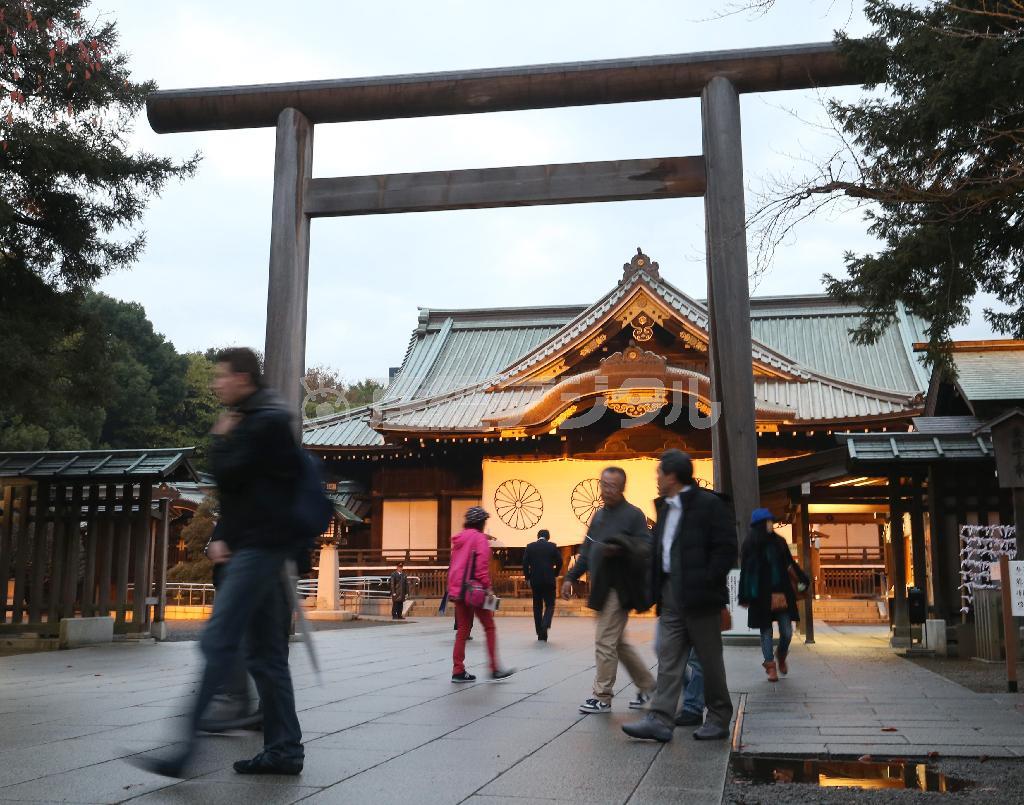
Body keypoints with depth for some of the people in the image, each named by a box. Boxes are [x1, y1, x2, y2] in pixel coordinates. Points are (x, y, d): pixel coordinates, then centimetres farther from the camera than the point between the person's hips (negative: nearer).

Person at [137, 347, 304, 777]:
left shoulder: (266, 420, -9)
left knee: (217, 642, -13)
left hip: (260, 546, -10)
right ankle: (284, 749, 13)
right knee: (265, 652, 9)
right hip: (251, 545, 10)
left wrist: (221, 439, 2)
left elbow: (228, 476, -16)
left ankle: (183, 745, -12)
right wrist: (222, 537, 8)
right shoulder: (251, 419, 21)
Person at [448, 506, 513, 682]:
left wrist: (452, 588, 18)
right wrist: (487, 587, -14)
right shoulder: (479, 537, -7)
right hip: (474, 589, -7)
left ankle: (458, 671, 8)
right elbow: (482, 564, -15)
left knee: (462, 629, 9)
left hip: (457, 589, 7)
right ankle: (495, 669, 1)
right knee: (489, 627, 2)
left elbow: (454, 565, 16)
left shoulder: (459, 538, 15)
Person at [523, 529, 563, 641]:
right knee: (550, 605, 6)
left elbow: (525, 563, -2)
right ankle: (545, 625, -21)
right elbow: (559, 561, -2)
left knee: (537, 606, 9)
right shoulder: (552, 546, 1)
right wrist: (555, 575, 12)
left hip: (535, 580, 1)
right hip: (549, 580, -1)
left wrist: (528, 578, 7)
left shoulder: (530, 547, 3)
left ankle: (540, 633, 9)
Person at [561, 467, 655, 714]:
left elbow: (646, 548, -15)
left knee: (605, 642, -6)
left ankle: (602, 698, 4)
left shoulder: (633, 515, -8)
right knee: (617, 642, 16)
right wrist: (571, 577, 14)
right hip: (603, 588, 9)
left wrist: (620, 548, -30)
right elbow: (587, 550, 20)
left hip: (619, 589, -8)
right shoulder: (599, 515, 17)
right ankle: (646, 685, 29)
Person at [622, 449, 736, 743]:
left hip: (699, 596, -7)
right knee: (669, 658, 2)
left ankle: (719, 718, 17)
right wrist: (657, 588, 9)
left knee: (709, 658, 4)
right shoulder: (665, 507, 15)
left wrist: (706, 582, -15)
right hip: (672, 595, 7)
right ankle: (661, 719, 0)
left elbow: (726, 548, -12)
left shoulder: (708, 504, -9)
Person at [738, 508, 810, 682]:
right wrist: (744, 597, -4)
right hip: (761, 596, -2)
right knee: (766, 630, 2)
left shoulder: (779, 542, 7)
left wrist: (804, 580, 13)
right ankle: (771, 667, 12)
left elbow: (791, 564, 17)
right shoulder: (750, 545, -2)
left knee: (787, 632, 0)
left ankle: (781, 657, 28)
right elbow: (745, 572, -2)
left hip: (782, 594, 3)